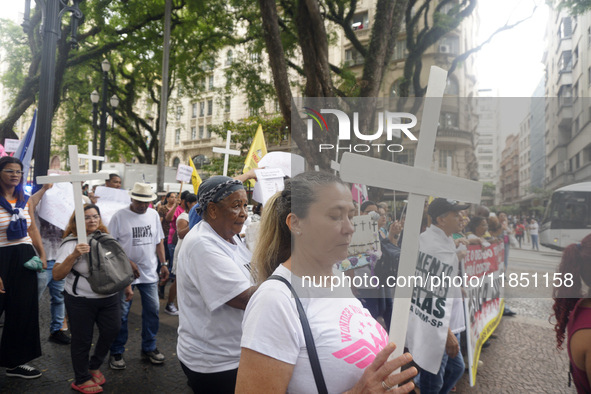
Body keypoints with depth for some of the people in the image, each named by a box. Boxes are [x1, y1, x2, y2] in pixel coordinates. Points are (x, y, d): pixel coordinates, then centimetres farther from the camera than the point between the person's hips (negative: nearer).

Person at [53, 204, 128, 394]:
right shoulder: (71, 243, -12)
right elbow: (57, 275, -18)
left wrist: (127, 285, 15)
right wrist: (74, 255, -31)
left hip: (110, 298, 4)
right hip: (81, 301, -4)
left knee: (111, 331, 9)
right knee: (82, 340, 8)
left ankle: (94, 366, 36)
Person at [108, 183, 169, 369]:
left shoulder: (153, 215, 7)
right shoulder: (120, 216, -8)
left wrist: (163, 264, 8)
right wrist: (128, 262, -15)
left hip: (149, 273, 4)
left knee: (152, 309, 8)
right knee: (121, 313, 4)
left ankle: (149, 348, 24)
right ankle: (116, 352, 19)